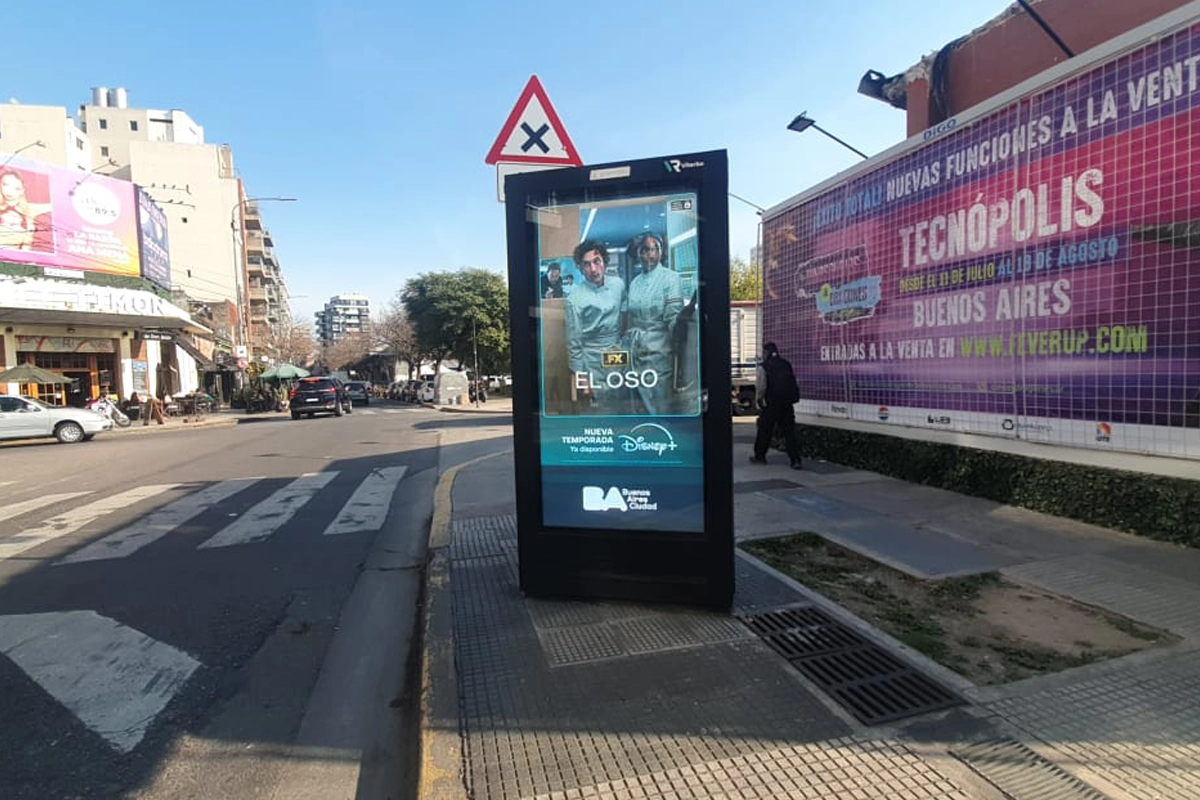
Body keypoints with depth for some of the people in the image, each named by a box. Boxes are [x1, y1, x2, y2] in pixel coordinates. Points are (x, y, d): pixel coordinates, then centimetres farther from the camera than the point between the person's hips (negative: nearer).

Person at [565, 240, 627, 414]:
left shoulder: (618, 284, -3)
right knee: (602, 412, 1)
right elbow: (574, 344, -11)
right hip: (594, 362, -5)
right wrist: (580, 376, -10)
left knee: (620, 406, 16)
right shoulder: (575, 299, -16)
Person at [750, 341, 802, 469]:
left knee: (764, 430, 11)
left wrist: (758, 400, 3)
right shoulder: (786, 364, 11)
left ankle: (760, 456, 24)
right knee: (789, 431, 6)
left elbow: (760, 387, -11)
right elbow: (793, 381, 13)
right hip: (788, 403, 4)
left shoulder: (763, 367, -6)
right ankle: (795, 459, -2)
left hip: (772, 403, -4)